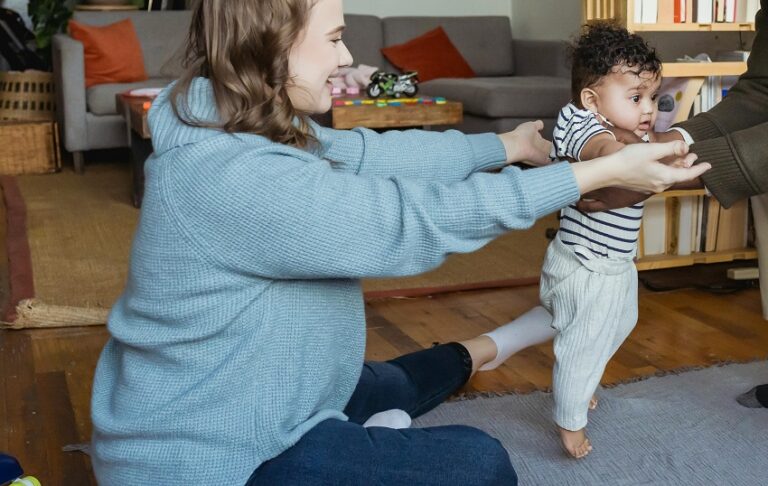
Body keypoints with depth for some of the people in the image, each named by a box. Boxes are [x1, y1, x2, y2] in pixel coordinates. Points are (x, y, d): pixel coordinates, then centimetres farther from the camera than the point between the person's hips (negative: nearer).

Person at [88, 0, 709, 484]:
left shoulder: (241, 129, -1)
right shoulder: (232, 176, -31)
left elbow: (375, 154, 4)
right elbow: (415, 220, -28)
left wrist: (508, 145, 12)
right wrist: (604, 171, -20)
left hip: (218, 405, 9)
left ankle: (463, 360, 52)